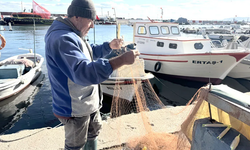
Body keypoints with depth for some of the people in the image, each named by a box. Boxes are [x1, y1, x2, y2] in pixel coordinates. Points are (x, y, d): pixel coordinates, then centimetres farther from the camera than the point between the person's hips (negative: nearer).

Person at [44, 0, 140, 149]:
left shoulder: (73, 35, 7)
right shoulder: (63, 39, -29)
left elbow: (91, 52, 21)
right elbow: (83, 72, -41)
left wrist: (110, 45, 3)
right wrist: (122, 59, -42)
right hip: (75, 109, -10)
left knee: (94, 131, 29)